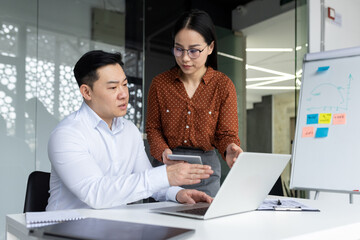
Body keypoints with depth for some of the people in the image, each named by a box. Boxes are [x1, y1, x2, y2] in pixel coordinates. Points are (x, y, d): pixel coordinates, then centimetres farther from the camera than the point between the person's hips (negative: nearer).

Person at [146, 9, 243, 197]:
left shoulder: (223, 86, -3)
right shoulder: (159, 83, 0)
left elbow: (227, 133, -4)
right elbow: (153, 128, 4)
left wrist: (230, 150, -27)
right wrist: (163, 151, -17)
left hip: (207, 167, 0)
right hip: (168, 168, 1)